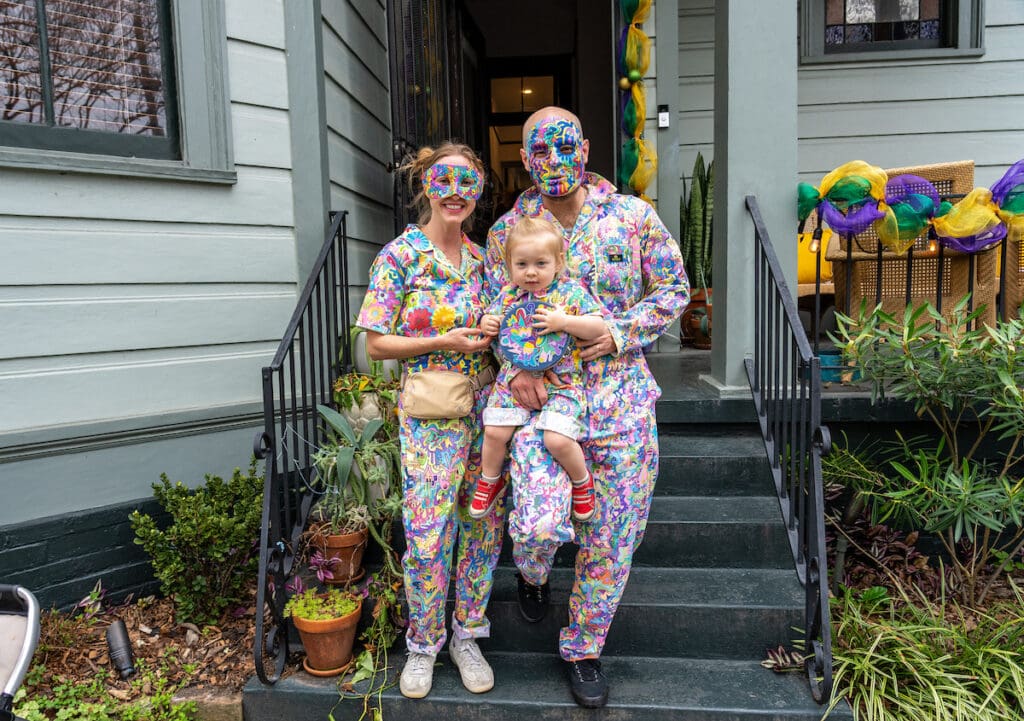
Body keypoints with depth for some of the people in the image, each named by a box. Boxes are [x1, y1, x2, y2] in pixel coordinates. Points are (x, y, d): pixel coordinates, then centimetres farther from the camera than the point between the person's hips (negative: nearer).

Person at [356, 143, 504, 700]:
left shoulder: (482, 258, 8)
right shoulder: (399, 256, -5)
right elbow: (377, 344, -5)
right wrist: (445, 342, -14)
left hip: (486, 405, 5)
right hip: (429, 412, -4)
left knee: (483, 526, 11)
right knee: (427, 538, -1)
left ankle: (467, 636, 31)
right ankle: (423, 644, 25)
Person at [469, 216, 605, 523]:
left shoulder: (571, 292, -5)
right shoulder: (509, 294, 5)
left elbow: (598, 327, -9)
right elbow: (490, 317, 18)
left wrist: (564, 321, -23)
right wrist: (486, 324, -7)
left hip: (561, 381, -3)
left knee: (557, 440, -18)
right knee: (495, 432, -5)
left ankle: (582, 480, 15)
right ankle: (489, 480, 26)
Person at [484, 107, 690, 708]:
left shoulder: (634, 215, 2)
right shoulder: (507, 230, 5)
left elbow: (673, 290, 7)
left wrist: (622, 333, -9)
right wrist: (517, 368, -9)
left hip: (622, 399, 1)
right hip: (542, 394, -1)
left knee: (613, 535, 8)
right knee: (540, 524, -18)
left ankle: (584, 648, 33)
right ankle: (533, 573, 24)